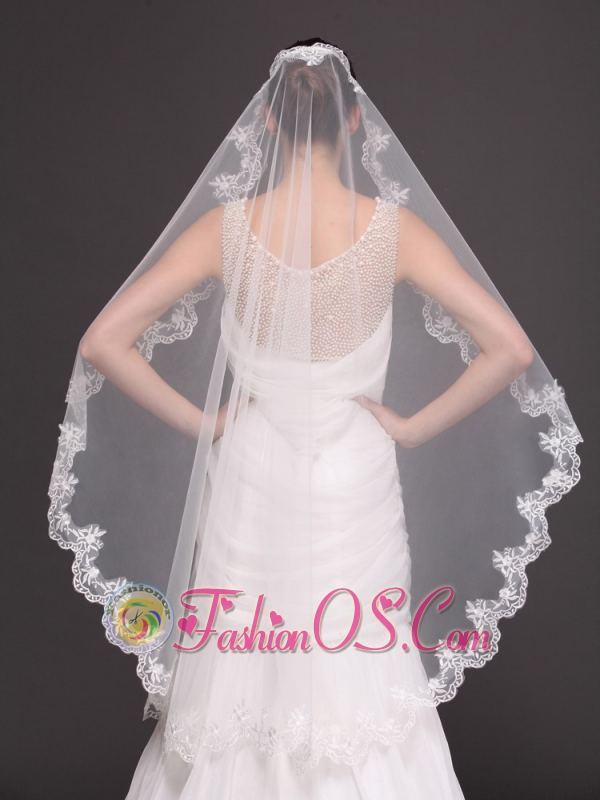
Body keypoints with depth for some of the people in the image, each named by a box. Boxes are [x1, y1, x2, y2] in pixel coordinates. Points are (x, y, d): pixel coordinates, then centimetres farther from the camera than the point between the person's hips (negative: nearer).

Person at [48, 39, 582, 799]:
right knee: (358, 669, 16)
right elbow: (511, 349, -13)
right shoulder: (395, 227, -11)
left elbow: (102, 343, -12)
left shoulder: (225, 224, -10)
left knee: (241, 674, 18)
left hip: (250, 478, 1)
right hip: (356, 479, 0)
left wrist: (197, 420, -3)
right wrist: (415, 426, -4)